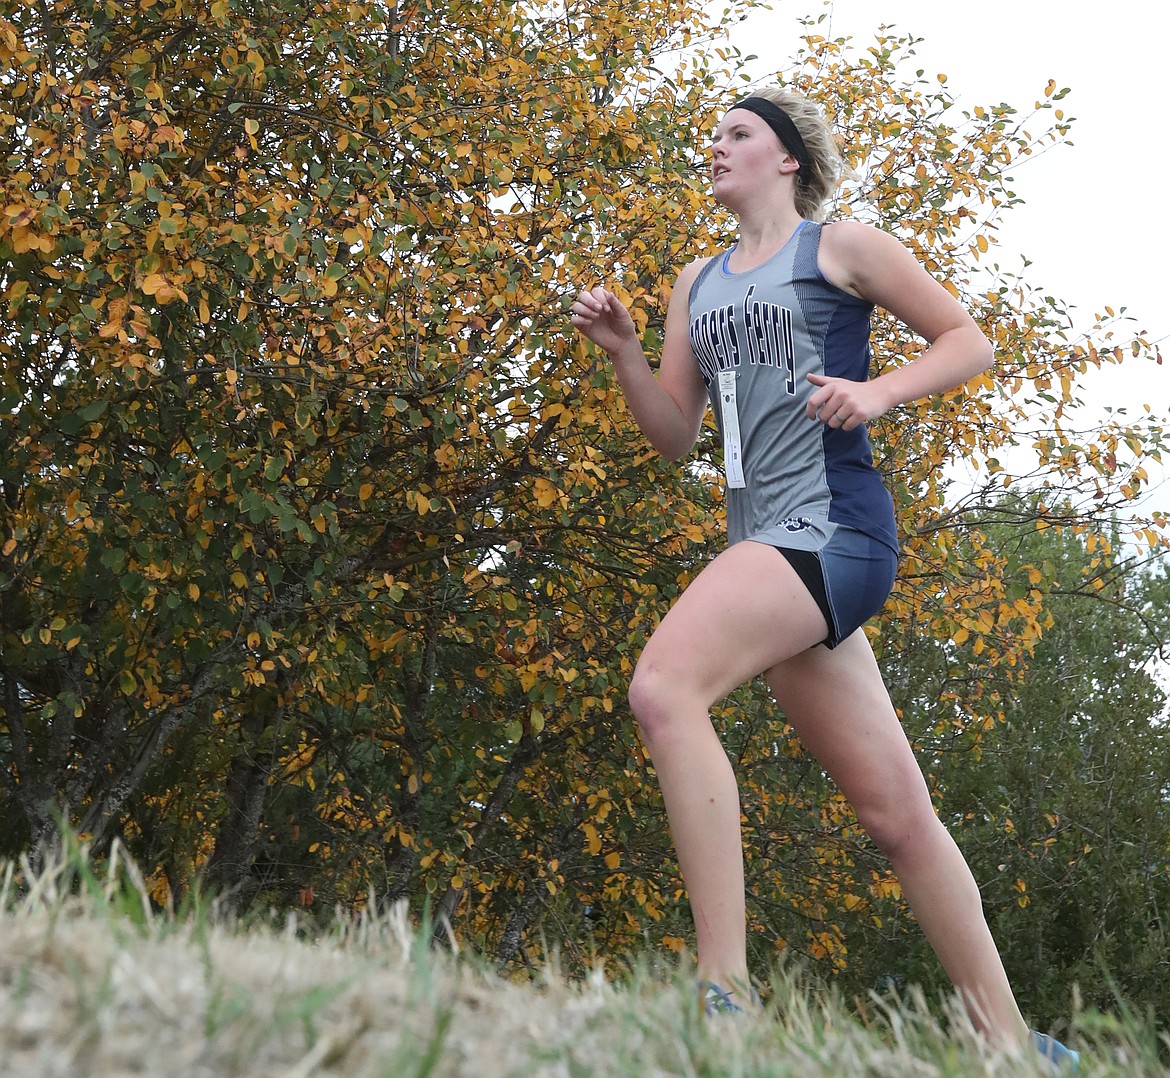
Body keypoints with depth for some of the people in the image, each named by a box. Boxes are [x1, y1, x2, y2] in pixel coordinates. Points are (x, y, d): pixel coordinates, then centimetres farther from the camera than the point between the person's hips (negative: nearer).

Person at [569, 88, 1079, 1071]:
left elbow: (968, 341, 6)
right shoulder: (698, 284, 23)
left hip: (832, 525, -7)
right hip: (766, 545, 7)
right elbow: (674, 434, 21)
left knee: (665, 686, -29)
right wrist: (621, 350, 5)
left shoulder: (843, 246, 6)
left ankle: (726, 992, -33)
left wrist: (875, 392, -10)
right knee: (895, 810, 5)